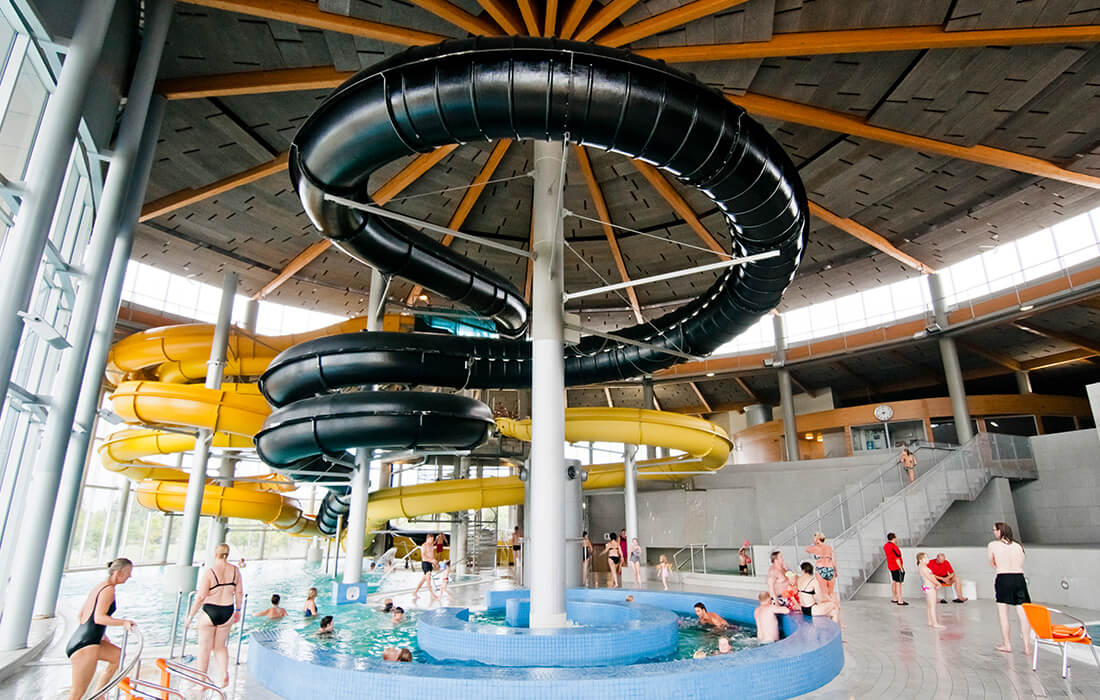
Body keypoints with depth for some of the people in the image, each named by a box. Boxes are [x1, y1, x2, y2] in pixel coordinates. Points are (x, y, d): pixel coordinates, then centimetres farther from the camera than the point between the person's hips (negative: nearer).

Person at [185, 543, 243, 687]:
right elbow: (239, 593, 4)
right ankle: (225, 673, 3)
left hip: (209, 612, -4)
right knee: (220, 646, 20)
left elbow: (200, 597, -17)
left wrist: (190, 617, -6)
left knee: (204, 648, 14)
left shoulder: (208, 572, -16)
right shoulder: (235, 570, -2)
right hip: (228, 613, 4)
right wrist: (238, 610, 16)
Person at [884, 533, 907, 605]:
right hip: (897, 567, -9)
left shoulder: (885, 546, 5)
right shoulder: (894, 547, -23)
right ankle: (900, 601, 2)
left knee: (894, 582, 19)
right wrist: (901, 568, -15)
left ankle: (894, 598, 28)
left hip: (891, 566, 9)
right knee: (898, 583, -3)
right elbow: (897, 559, -22)